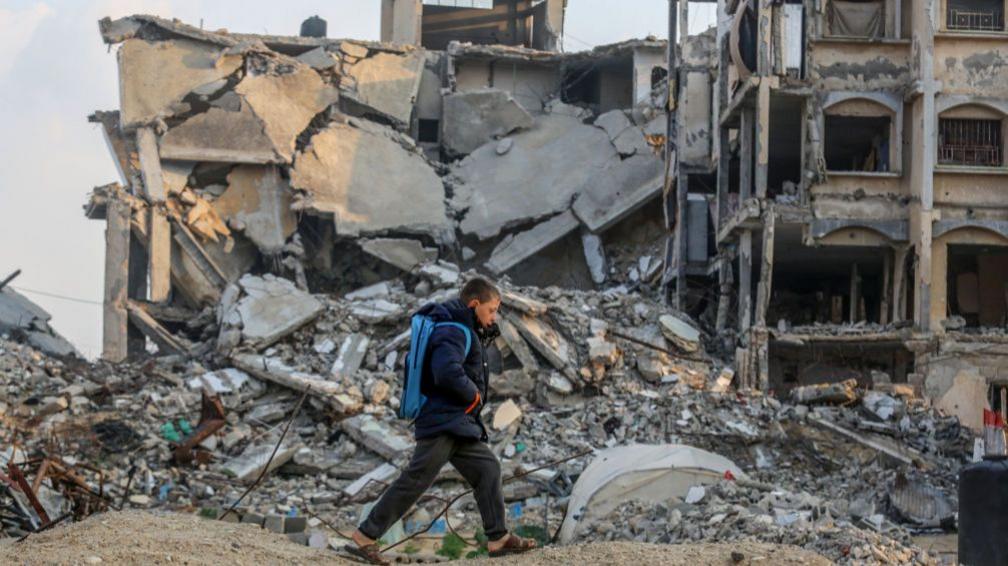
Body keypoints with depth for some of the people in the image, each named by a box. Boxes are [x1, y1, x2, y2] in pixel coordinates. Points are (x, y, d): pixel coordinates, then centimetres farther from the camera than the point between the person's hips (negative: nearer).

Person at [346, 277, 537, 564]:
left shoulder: (465, 331, 18)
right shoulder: (453, 331, -15)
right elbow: (447, 373, -29)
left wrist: (484, 337, 8)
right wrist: (475, 395, -13)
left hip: (459, 422, 10)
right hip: (443, 420, -10)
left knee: (487, 468, 10)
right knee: (416, 480, -10)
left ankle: (498, 538, 13)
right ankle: (365, 537, -7)